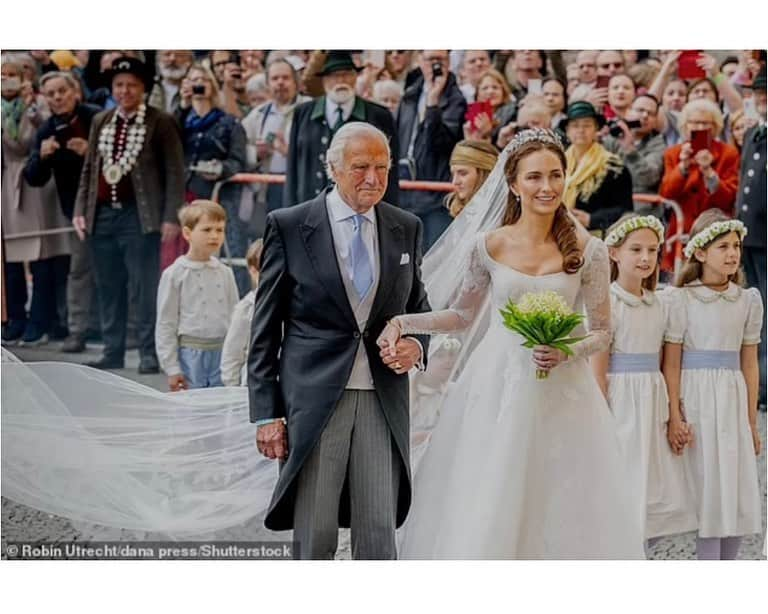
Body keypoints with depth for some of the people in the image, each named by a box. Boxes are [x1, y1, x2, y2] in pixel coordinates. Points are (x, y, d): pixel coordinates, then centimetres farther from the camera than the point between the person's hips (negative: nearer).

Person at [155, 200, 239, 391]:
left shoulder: (225, 273, 7)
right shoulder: (175, 274, -4)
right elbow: (165, 323, -3)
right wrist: (171, 368, -6)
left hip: (221, 353, 4)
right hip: (190, 353, -3)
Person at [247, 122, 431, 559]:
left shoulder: (406, 229, 9)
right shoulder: (289, 226, -1)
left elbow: (419, 306, 21)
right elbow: (265, 329, 0)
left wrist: (418, 345, -3)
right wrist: (267, 413, -4)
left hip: (383, 403, 3)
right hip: (312, 399, -3)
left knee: (380, 535, 2)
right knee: (315, 538, 2)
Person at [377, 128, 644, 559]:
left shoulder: (589, 251, -4)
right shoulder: (487, 246, -2)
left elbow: (602, 331, 4)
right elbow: (462, 315, 11)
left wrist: (568, 352, -15)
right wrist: (404, 322, -2)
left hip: (562, 395, 0)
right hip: (496, 391, 0)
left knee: (563, 512, 2)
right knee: (483, 514, 3)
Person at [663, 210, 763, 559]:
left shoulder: (748, 300, 8)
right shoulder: (682, 299, -5)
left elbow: (749, 363, 10)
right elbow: (671, 363, -6)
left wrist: (752, 421, 10)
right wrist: (674, 417, -11)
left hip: (733, 400, 4)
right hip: (696, 399, -4)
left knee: (737, 492, 4)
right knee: (706, 490, -3)